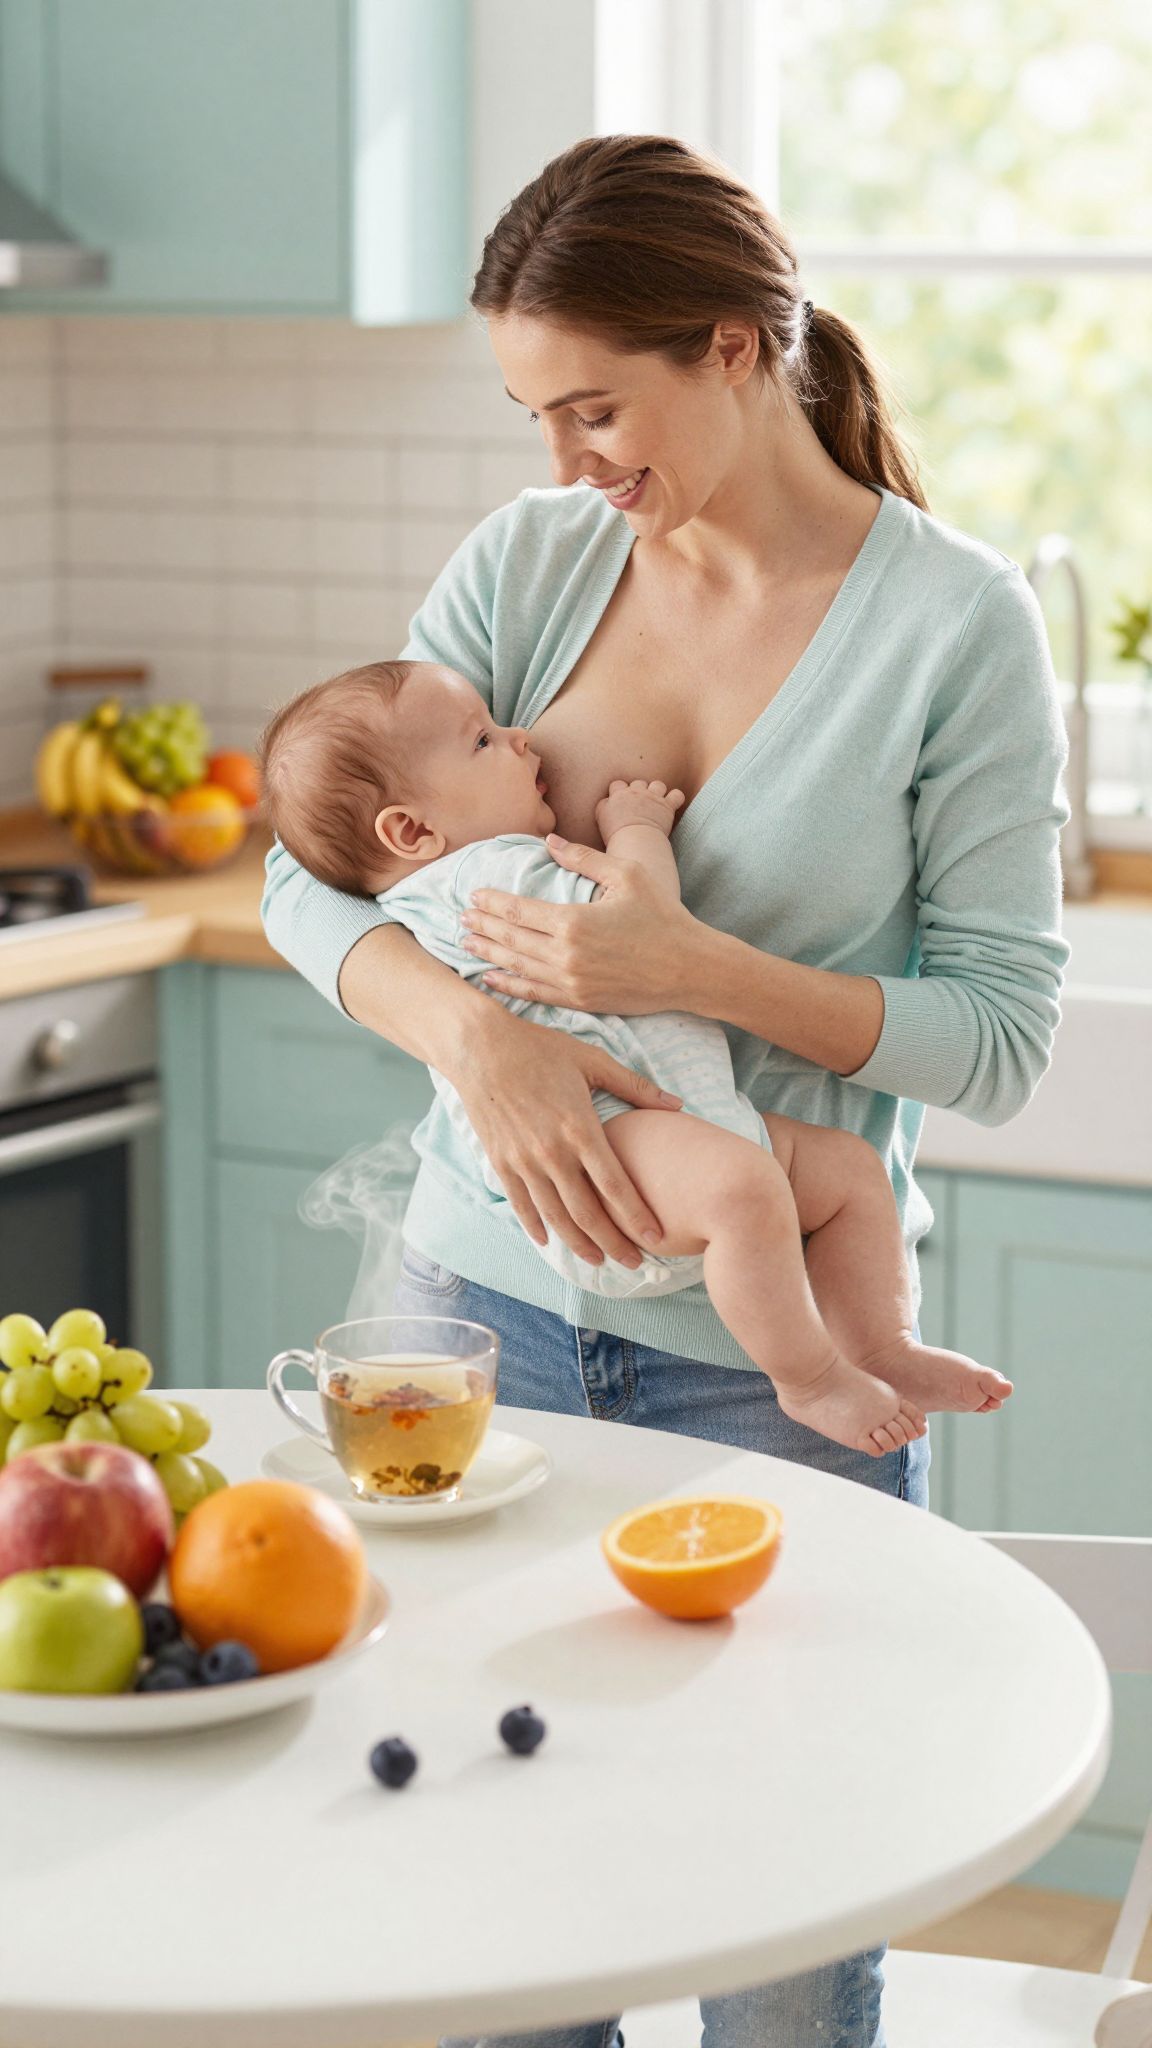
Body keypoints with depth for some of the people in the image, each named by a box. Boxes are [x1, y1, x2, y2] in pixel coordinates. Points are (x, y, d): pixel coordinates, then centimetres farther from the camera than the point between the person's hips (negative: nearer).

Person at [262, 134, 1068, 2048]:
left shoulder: (958, 623, -9)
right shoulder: (531, 561, 1)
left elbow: (999, 1034, -9)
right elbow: (313, 876, -1)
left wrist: (691, 970, -23)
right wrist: (480, 1035, -20)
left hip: (776, 1355, -3)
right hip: (494, 1292, 3)